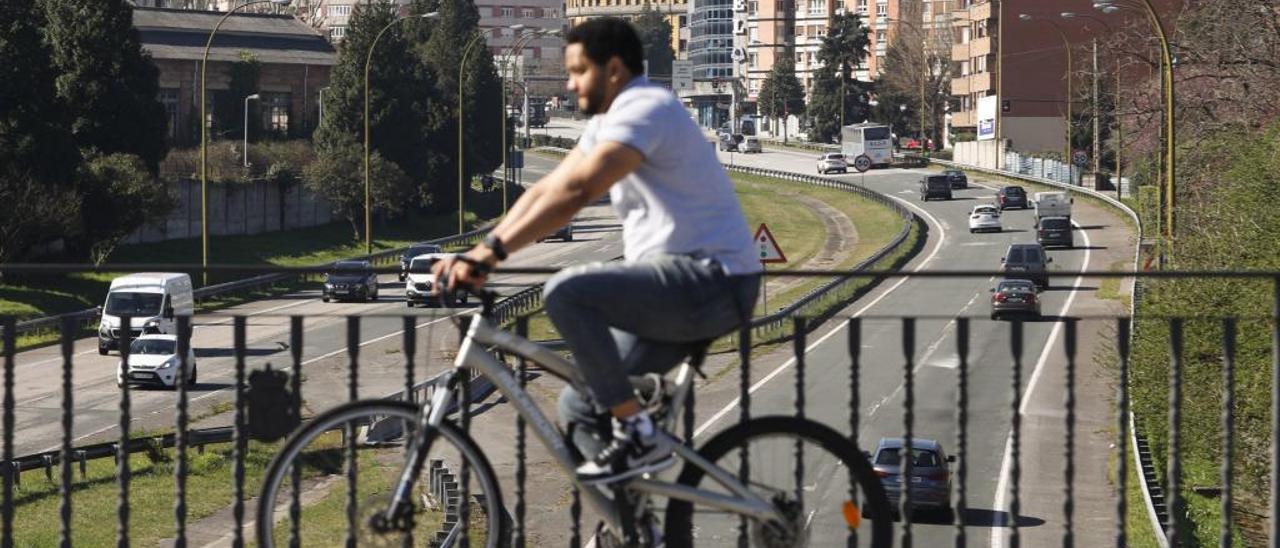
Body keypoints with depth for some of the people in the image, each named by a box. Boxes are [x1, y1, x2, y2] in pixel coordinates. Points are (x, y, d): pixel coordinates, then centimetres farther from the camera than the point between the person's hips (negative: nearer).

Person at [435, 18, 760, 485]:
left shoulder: (644, 109, -14)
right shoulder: (608, 122, 18)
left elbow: (575, 191, -27)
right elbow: (545, 191, 12)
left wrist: (492, 252, -30)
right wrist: (477, 254, 0)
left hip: (710, 282, -10)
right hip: (677, 286, 10)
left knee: (567, 292, -27)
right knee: (579, 407, 7)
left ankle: (637, 433, -20)